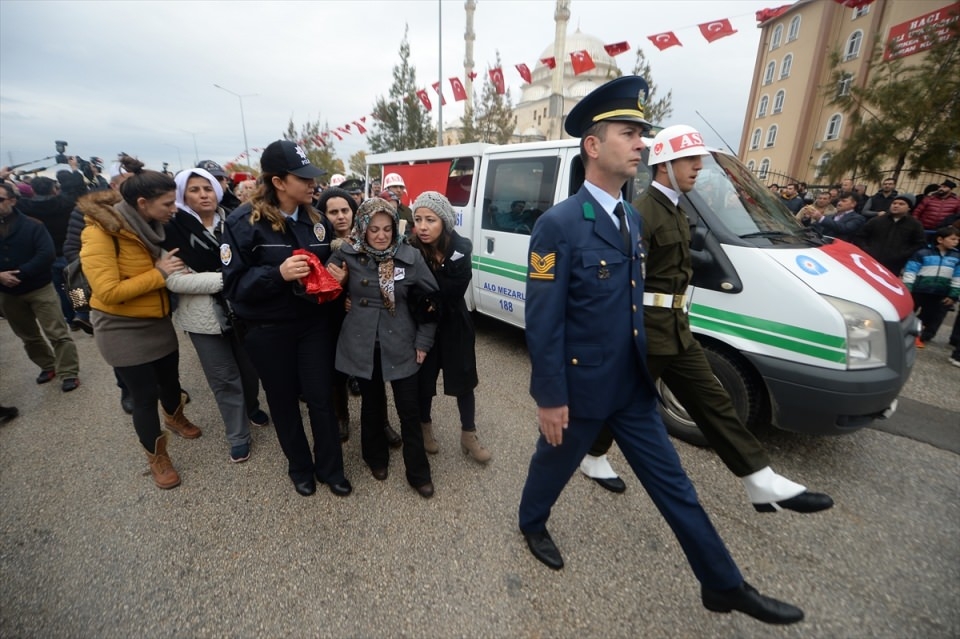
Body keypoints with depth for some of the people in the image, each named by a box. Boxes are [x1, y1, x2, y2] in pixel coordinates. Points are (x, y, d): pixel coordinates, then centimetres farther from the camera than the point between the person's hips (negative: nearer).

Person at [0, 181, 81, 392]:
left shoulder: (32, 225, -8)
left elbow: (47, 254, -17)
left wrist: (21, 273, -23)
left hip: (39, 288, -5)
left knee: (57, 333, -5)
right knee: (28, 336, 17)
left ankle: (69, 373, 1)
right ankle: (48, 366, 33)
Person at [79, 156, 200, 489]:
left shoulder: (151, 226, -1)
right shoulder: (100, 232, -22)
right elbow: (108, 291, -27)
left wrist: (171, 266, -4)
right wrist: (158, 274, -25)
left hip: (158, 322, 6)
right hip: (122, 330, -6)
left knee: (170, 379, 21)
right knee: (145, 395, 3)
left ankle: (175, 417, 51)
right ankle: (157, 457, 24)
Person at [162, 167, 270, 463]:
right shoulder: (175, 230, -7)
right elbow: (174, 280, -16)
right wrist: (225, 277, -21)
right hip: (205, 315, -2)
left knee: (250, 367, 17)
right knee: (224, 378, 8)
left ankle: (251, 406, 46)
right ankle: (238, 435, 25)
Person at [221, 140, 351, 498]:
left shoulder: (316, 220, 2)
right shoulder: (244, 222, -13)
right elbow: (234, 284, -14)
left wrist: (337, 275, -8)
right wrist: (278, 273, -30)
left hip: (315, 323, 3)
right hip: (269, 330, -3)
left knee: (321, 398, 8)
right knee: (284, 401, 13)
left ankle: (330, 468, 27)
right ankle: (300, 468, 36)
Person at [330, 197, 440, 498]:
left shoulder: (410, 256, -7)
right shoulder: (347, 253, -5)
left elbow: (429, 300, -1)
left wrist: (423, 341, -2)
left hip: (400, 345, -1)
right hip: (362, 344, 1)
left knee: (409, 410, 6)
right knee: (372, 404, 17)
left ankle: (418, 473, 24)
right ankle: (376, 458, 41)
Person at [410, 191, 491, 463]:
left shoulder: (461, 248, -12)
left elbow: (454, 291, -19)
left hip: (455, 325, 1)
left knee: (464, 381, 11)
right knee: (423, 381, 13)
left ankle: (469, 436, 30)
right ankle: (425, 428, 40)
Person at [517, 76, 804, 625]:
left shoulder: (633, 219, 7)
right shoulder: (558, 225, -19)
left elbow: (634, 304, 13)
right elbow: (543, 322, -19)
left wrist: (648, 365, 16)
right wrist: (550, 397, -16)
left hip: (633, 386, 7)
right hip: (580, 388, -6)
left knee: (673, 485, 17)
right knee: (554, 466, 20)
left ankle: (723, 585, 36)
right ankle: (532, 523, 51)